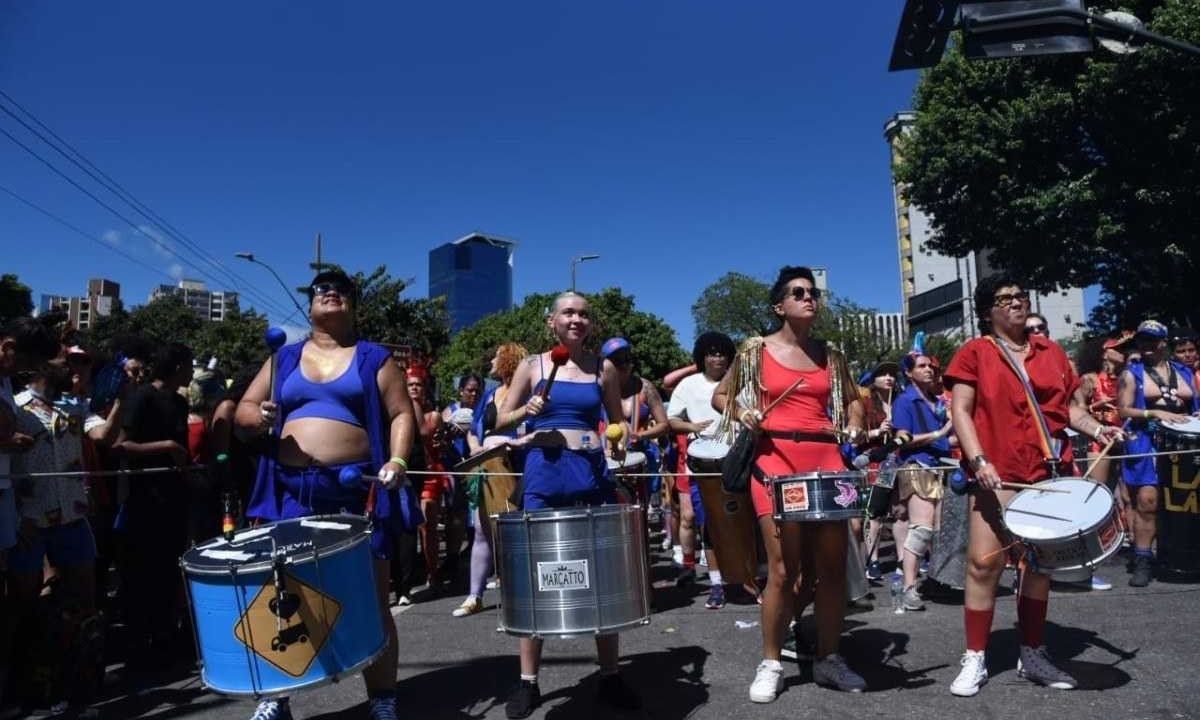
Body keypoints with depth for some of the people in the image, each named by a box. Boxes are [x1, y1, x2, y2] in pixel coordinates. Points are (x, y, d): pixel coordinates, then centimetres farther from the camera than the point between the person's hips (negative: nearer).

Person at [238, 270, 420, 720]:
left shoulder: (374, 358, 7)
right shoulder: (284, 358, 15)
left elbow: (402, 414, 1)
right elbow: (244, 409, 14)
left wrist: (397, 459, -16)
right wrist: (260, 418, -9)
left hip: (358, 488, -2)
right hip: (292, 491, 3)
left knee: (370, 597, 2)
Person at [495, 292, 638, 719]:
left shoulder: (603, 369, 9)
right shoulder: (532, 366, 5)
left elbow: (617, 420, 16)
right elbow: (502, 421, 8)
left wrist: (620, 442, -5)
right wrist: (527, 410, -12)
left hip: (592, 473, 2)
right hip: (544, 473, -1)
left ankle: (610, 677, 18)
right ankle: (528, 681, 15)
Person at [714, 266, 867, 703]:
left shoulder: (831, 355, 12)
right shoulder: (756, 351, 3)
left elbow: (852, 399, 24)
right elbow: (720, 396, 9)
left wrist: (854, 425, 4)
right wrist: (742, 414, -10)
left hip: (826, 460, 4)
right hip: (776, 461, -4)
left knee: (833, 566, 6)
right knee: (783, 569, -4)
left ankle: (828, 659, 22)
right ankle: (770, 664, 12)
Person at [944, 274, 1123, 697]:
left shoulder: (1052, 353, 15)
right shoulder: (974, 353, 1)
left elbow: (1067, 407, 20)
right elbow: (960, 412, -5)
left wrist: (1096, 429, 0)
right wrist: (979, 461, -16)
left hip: (1048, 473, 5)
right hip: (997, 475, -5)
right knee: (984, 563, -7)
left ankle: (1033, 654, 24)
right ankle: (975, 659, 4)